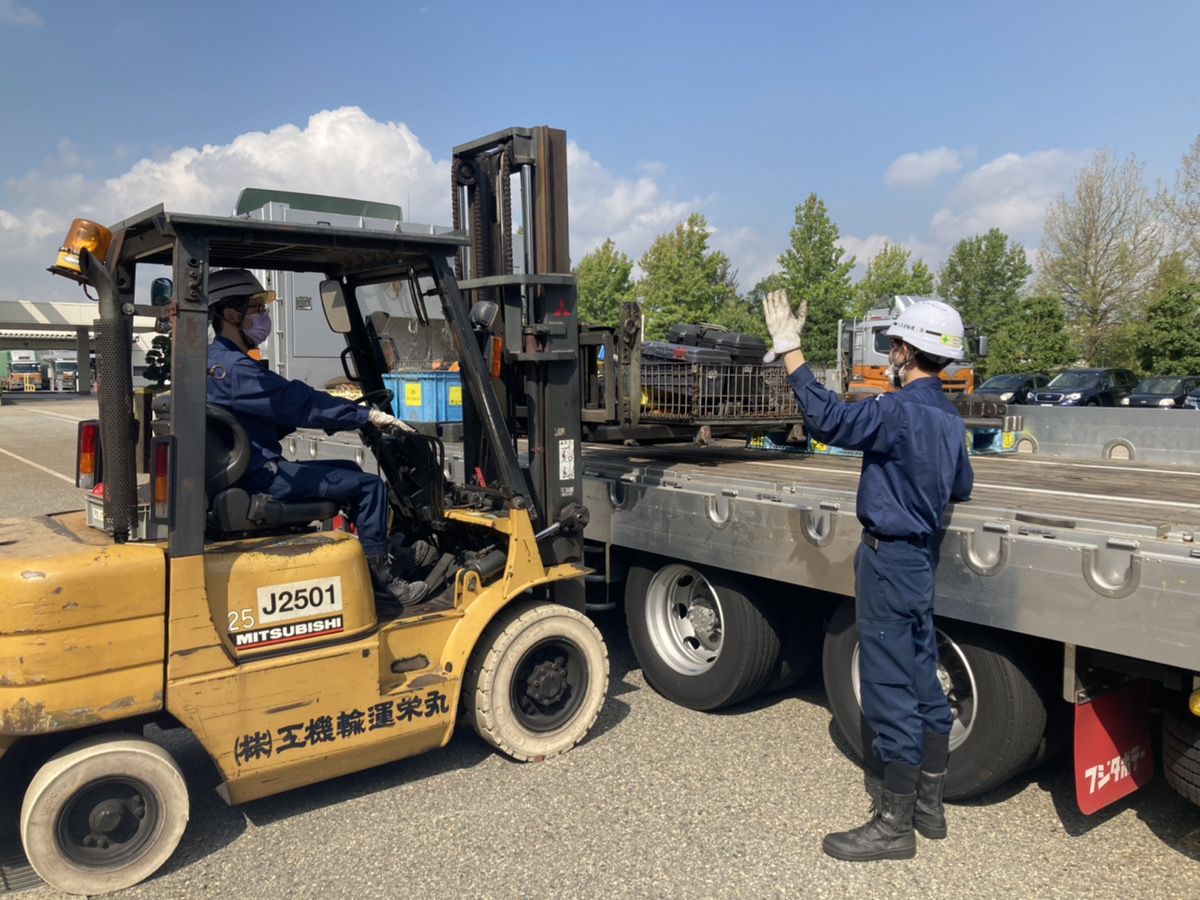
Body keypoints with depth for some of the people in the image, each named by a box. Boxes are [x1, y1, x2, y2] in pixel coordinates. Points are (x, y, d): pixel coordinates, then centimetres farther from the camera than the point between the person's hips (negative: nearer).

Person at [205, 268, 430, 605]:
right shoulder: (233, 367, -20)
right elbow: (297, 402, -23)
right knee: (368, 484, -9)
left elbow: (277, 414, 16)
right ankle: (380, 574, 2)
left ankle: (386, 550, 26)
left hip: (251, 471, 11)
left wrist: (346, 417, 11)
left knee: (348, 470, 21)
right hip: (262, 478, -11)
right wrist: (367, 415, -17)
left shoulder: (217, 361, 14)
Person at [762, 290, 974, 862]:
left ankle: (894, 825, 10)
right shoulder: (947, 418, 10)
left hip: (888, 560, -10)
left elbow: (828, 419, -31)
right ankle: (928, 805, 30)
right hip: (918, 558, 10)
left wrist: (789, 352, -25)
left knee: (891, 692, -1)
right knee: (922, 684, 16)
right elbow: (961, 488, 22)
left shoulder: (900, 411, -20)